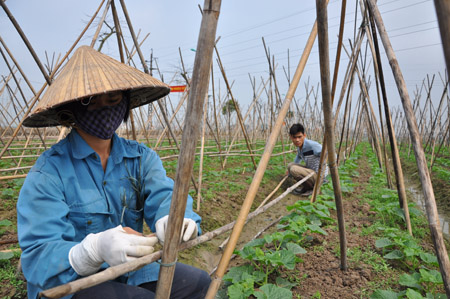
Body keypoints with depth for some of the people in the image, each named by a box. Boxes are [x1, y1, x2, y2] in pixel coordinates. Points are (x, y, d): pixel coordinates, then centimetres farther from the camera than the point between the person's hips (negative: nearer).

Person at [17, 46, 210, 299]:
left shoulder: (141, 157, -1)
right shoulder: (48, 173, -16)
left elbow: (163, 194, -16)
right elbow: (38, 258, -21)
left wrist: (172, 218, -41)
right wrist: (96, 249, -42)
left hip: (131, 271, 4)